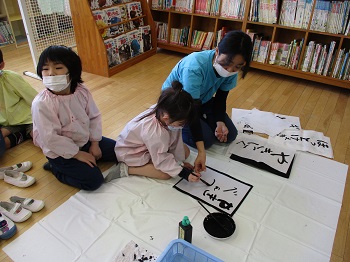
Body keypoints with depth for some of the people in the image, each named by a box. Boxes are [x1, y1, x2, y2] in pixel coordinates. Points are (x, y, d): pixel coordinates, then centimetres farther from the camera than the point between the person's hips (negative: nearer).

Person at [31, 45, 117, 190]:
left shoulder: (82, 91, -9)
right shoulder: (41, 103, -26)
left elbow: (94, 117, 0)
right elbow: (50, 138, -25)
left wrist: (94, 143, -5)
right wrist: (77, 154, -20)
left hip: (86, 140, 6)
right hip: (61, 152, -6)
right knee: (93, 180, -16)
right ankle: (55, 167, 4)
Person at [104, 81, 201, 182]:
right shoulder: (154, 133, -42)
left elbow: (176, 141, -10)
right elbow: (162, 160, -28)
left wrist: (181, 161, -3)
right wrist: (184, 173, -27)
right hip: (131, 153, -8)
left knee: (186, 151, 4)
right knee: (166, 174, -22)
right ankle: (125, 169, -13)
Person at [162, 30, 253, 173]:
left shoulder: (232, 70, -19)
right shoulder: (195, 67, -39)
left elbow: (221, 98, -5)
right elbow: (193, 108, -39)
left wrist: (220, 122, -23)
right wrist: (201, 151, -42)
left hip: (202, 99, 6)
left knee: (230, 135, -1)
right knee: (206, 139, -19)